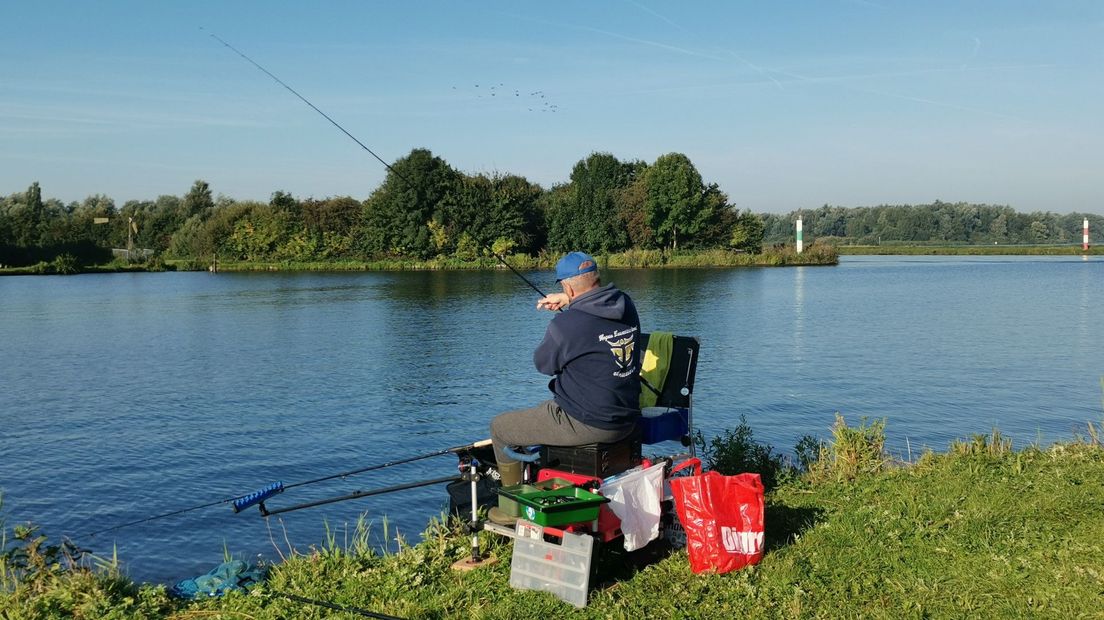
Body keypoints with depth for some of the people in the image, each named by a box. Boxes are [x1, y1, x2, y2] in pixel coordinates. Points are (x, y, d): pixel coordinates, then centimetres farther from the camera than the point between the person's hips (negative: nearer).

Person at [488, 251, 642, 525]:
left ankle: (513, 508, 26)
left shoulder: (566, 324, -23)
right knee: (547, 410, 36)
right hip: (626, 421, 8)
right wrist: (569, 300, 29)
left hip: (585, 425, -8)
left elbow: (543, 364, -3)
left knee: (499, 427, 13)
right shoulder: (626, 305, -2)